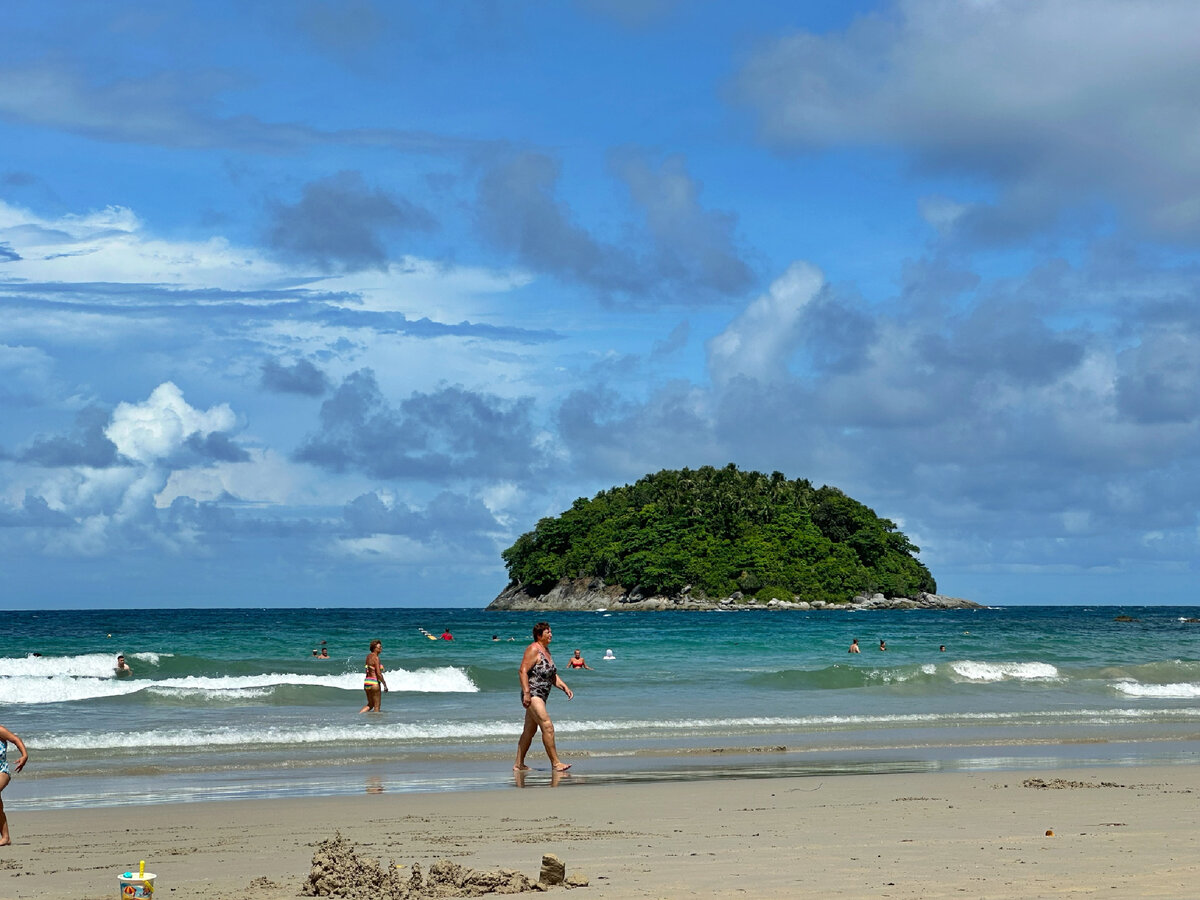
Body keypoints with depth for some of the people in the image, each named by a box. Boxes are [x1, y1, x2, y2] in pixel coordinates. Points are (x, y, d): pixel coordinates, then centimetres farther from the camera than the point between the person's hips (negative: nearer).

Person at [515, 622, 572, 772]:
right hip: (532, 696, -10)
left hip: (541, 696, 10)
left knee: (529, 731, 13)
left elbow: (552, 675, 21)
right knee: (548, 727, -15)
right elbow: (523, 671, -19)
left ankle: (518, 764, 19)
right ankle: (555, 763, -14)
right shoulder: (533, 650, -13)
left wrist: (564, 687, 8)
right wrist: (526, 693, -26)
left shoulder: (546, 650, 16)